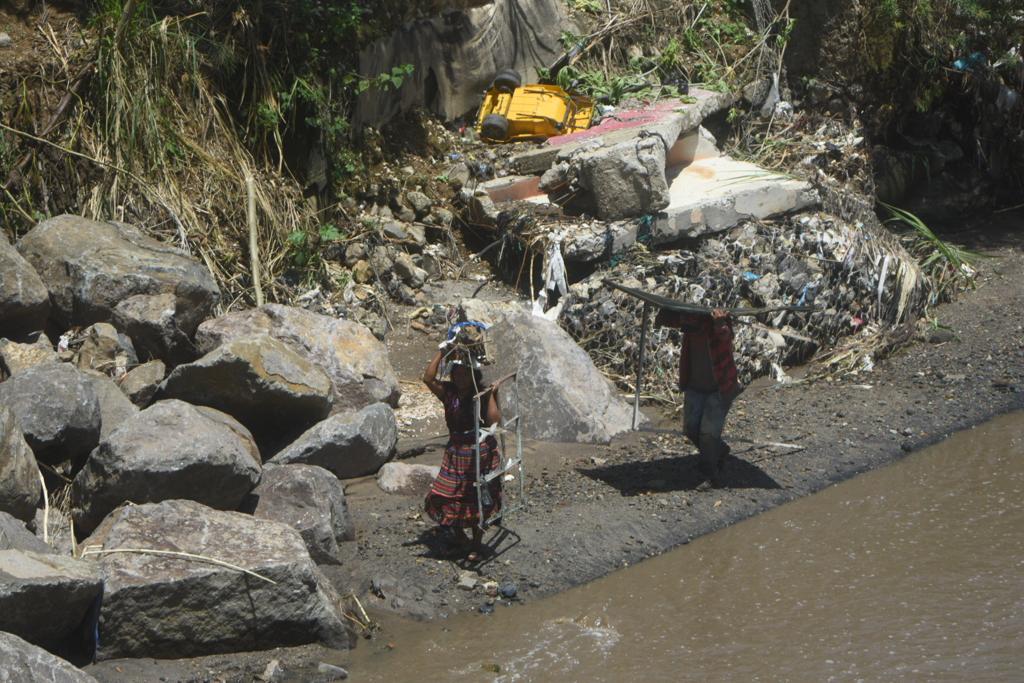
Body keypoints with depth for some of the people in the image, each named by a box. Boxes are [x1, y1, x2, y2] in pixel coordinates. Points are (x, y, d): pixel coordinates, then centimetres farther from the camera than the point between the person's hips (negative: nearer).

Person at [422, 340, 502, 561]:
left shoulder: (483, 394, -8)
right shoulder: (448, 392, -2)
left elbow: (494, 420, -19)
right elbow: (428, 378, -19)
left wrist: (492, 395, -20)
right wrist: (441, 352, -18)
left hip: (481, 452, -3)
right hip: (456, 452, 3)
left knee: (478, 501, 7)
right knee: (443, 498, -1)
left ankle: (476, 543, 25)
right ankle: (460, 538, 21)